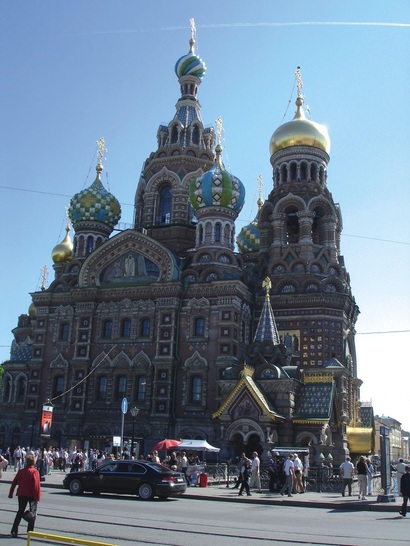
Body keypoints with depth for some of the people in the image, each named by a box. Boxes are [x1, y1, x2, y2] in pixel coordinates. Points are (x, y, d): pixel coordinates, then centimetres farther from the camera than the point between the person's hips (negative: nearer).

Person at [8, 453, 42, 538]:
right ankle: (30, 530, 16)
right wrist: (37, 497, -14)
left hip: (22, 495, 4)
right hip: (31, 495, -4)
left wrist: (11, 493, 11)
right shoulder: (34, 472, -12)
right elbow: (36, 485, -17)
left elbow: (14, 482, 3)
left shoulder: (21, 471, 1)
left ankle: (14, 531, 4)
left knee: (20, 512, 13)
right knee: (33, 512, 13)